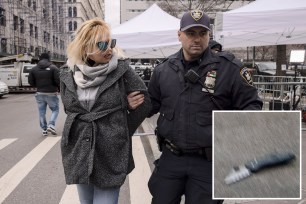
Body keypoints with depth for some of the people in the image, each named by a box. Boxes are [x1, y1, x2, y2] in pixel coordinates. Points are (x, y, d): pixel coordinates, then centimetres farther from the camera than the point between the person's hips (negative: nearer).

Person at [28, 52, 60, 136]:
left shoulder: (34, 69, 4)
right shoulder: (53, 68, -7)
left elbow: (30, 82, 5)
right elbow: (58, 80, -15)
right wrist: (59, 88, 2)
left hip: (40, 93, 3)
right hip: (51, 93, -3)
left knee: (42, 112, 11)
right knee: (55, 110, 11)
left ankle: (44, 129, 13)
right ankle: (51, 125, -7)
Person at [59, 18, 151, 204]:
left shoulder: (121, 69, -9)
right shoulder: (68, 73, 0)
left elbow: (144, 102, -3)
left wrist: (123, 132, 1)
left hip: (111, 156, -3)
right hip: (79, 154, 4)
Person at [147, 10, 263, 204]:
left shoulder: (229, 68, -9)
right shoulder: (163, 70, 2)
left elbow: (251, 104, -4)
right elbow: (151, 105, 14)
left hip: (209, 162, -3)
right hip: (170, 158, 3)